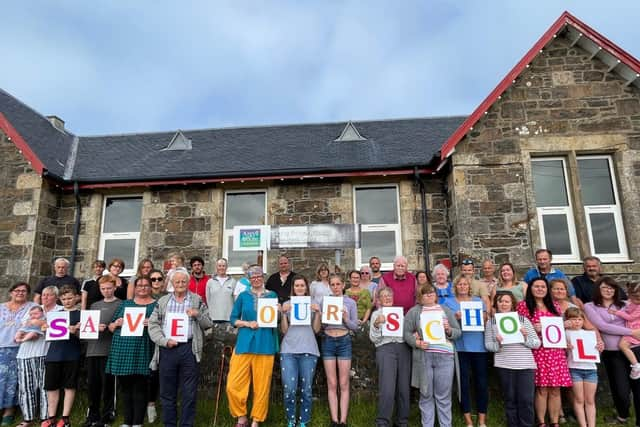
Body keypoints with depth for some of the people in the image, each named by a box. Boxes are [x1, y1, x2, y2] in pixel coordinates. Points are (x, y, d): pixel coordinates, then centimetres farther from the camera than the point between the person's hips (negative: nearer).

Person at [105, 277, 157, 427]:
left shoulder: (156, 305, 6)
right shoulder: (125, 304, 17)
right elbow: (111, 327, 17)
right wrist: (116, 324, -4)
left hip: (142, 352, -4)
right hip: (122, 350, 4)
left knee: (139, 388, -1)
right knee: (125, 387, 10)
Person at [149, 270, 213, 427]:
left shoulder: (197, 300, 8)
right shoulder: (163, 301, 12)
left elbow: (208, 324, 7)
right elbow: (153, 324, 6)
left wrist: (198, 314, -13)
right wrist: (164, 340, -8)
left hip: (189, 349, -1)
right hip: (167, 349, 2)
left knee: (189, 392, 3)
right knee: (167, 392, 9)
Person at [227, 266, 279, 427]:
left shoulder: (272, 296, 8)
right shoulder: (243, 296, 7)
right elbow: (233, 319, 7)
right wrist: (247, 323, -9)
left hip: (265, 344, 0)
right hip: (244, 343, 1)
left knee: (262, 385, 5)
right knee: (233, 385, -2)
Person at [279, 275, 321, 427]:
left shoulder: (313, 304, 9)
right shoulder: (287, 304, 7)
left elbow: (316, 329, 5)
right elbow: (284, 330, 4)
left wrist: (317, 312, -7)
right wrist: (284, 313, -8)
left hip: (308, 350, 1)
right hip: (288, 350, 0)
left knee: (306, 389, 4)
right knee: (289, 390, -5)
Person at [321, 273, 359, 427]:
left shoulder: (350, 302, 2)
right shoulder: (324, 302, 4)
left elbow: (355, 326, 2)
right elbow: (319, 325, 3)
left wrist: (345, 319, -16)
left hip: (344, 342, -1)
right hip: (328, 342, 1)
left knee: (343, 384, 2)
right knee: (332, 384, 5)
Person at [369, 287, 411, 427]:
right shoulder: (376, 313, 10)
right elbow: (373, 338, 1)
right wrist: (376, 324, -15)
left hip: (403, 348, 4)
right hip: (385, 349, -4)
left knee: (404, 388, 3)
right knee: (387, 389, -13)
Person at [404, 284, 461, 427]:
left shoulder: (446, 310, 13)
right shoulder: (414, 312, 6)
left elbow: (458, 332, 13)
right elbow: (406, 332, 3)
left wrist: (449, 330, -8)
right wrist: (417, 343, -13)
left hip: (444, 356, 1)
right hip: (423, 356, -1)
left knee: (444, 395, 5)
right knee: (426, 394, 7)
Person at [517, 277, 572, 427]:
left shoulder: (554, 305, 16)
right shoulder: (523, 305, 1)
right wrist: (533, 328, -16)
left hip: (556, 351, 4)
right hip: (538, 351, -4)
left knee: (555, 389, 4)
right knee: (541, 389, -4)